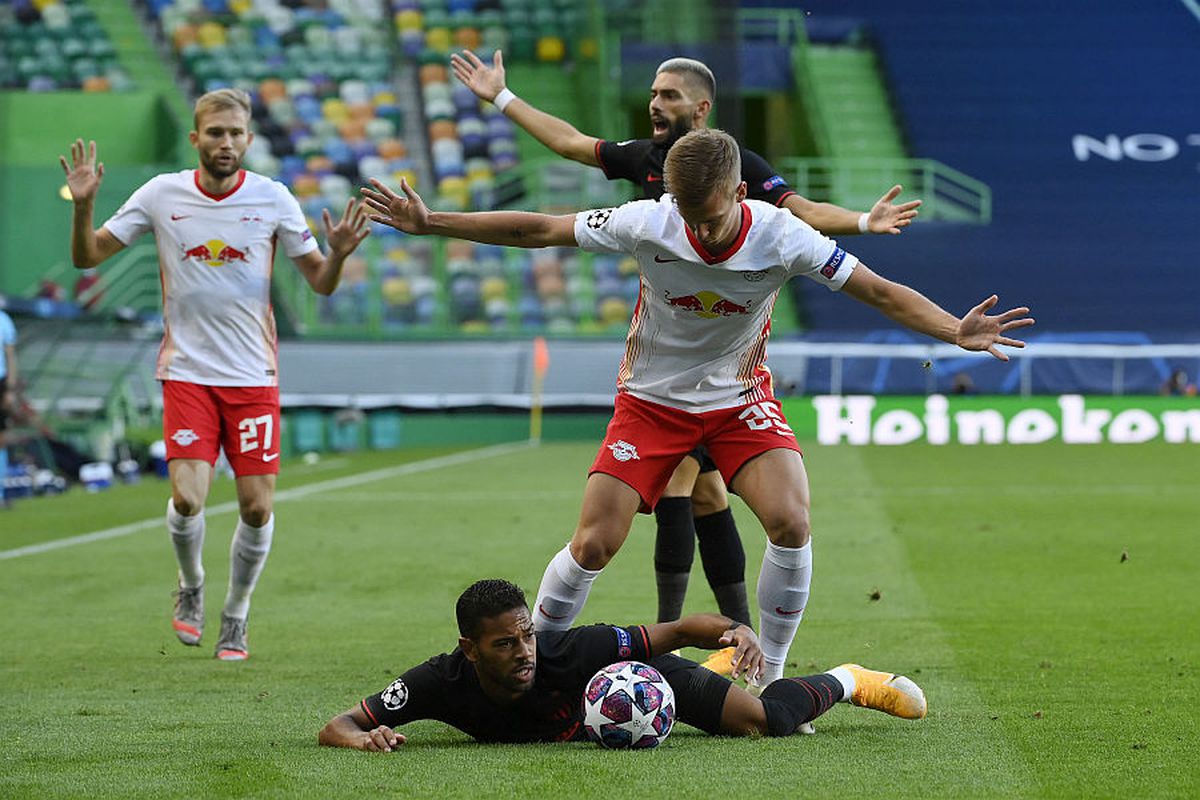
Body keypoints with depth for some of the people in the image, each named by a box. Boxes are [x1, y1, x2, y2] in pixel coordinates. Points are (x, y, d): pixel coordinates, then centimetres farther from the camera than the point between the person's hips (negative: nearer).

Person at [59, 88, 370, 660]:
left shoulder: (272, 199, -2)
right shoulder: (162, 195, -1)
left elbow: (320, 282, 4)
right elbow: (87, 257, 4)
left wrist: (338, 254, -18)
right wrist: (83, 207, -15)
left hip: (254, 376, 1)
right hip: (187, 371, -1)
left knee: (257, 507, -2)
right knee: (187, 498, -15)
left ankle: (235, 617, 20)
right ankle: (190, 587, 16)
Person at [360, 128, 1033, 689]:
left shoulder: (782, 237, -22)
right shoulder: (647, 224, -22)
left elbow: (881, 292, -19)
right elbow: (536, 230, -13)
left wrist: (956, 331, -35)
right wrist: (431, 224, -16)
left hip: (740, 398, 0)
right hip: (652, 400, 0)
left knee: (791, 522, -22)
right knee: (593, 546, -10)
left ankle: (772, 678, -4)